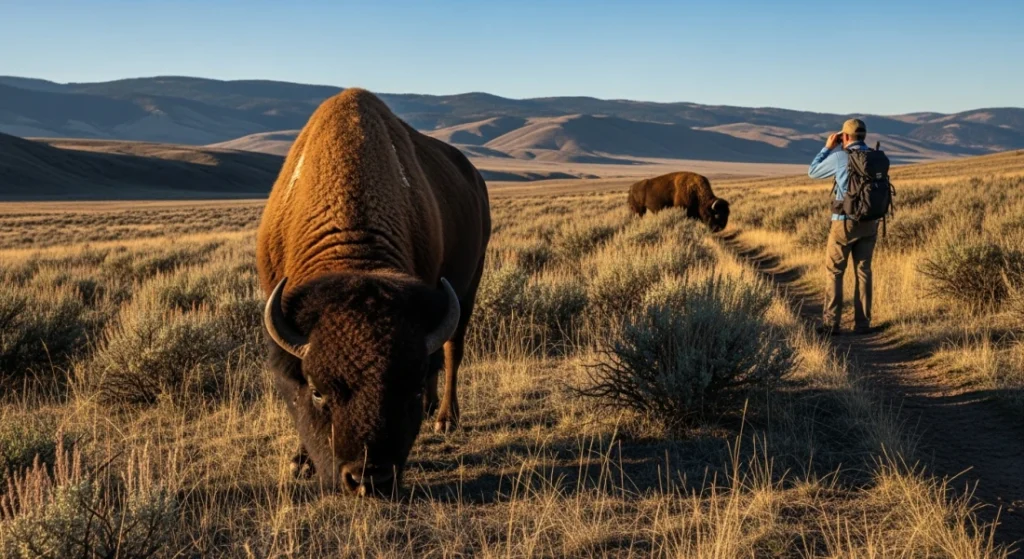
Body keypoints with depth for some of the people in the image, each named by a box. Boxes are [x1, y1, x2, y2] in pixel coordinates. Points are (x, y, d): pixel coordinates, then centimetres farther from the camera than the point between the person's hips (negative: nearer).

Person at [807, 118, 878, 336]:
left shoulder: (839, 157, -11)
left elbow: (813, 172, 4)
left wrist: (828, 147, 12)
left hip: (845, 222, -4)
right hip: (869, 222, 5)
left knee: (834, 271, 4)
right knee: (863, 271, 10)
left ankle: (831, 324, 1)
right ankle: (862, 323, 8)